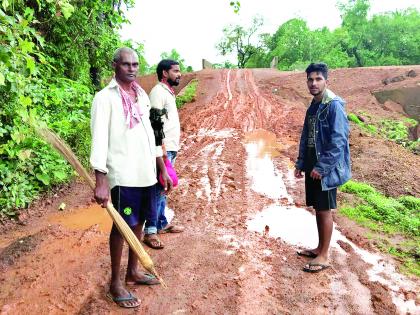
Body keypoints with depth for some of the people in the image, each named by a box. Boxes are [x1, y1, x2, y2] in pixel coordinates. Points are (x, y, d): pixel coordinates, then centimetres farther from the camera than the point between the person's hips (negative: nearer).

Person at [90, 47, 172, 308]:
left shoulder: (142, 95, 12)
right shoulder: (105, 97, -8)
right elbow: (99, 140, -15)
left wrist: (162, 170, 15)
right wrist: (101, 182, -22)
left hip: (147, 173, 7)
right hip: (123, 176, -6)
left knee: (138, 222, 15)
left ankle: (133, 272, 33)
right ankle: (116, 282, 20)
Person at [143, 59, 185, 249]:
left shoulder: (169, 92, 17)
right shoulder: (158, 92, -12)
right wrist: (162, 150, -23)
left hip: (170, 149, 10)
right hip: (163, 150, -9)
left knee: (163, 189, 15)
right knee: (158, 190, -6)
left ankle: (162, 223, 26)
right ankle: (150, 232, 1)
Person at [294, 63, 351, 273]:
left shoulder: (334, 106, -15)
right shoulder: (313, 106, 11)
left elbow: (338, 141, -20)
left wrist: (322, 167, -19)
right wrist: (300, 164, 12)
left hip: (326, 169, -8)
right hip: (312, 167, 8)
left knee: (325, 210, 1)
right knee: (317, 208, 16)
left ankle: (324, 257, 13)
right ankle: (320, 248, 30)